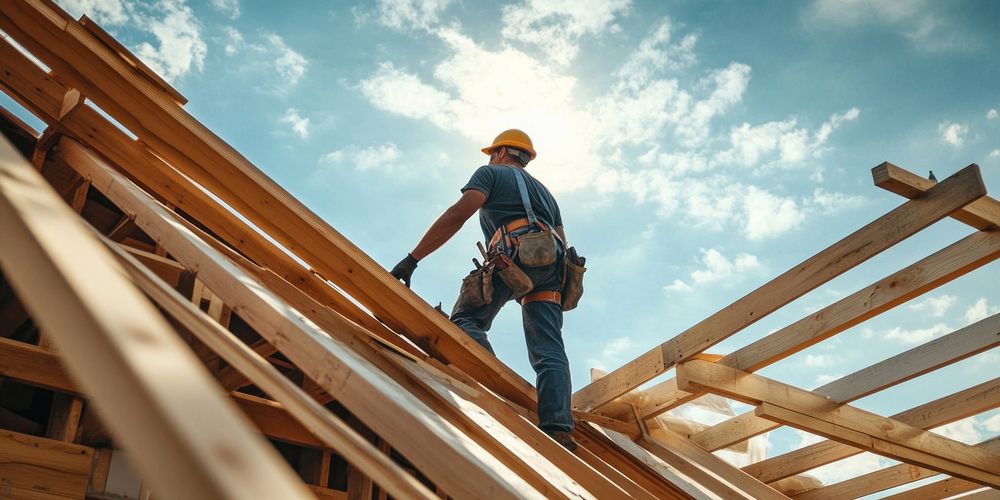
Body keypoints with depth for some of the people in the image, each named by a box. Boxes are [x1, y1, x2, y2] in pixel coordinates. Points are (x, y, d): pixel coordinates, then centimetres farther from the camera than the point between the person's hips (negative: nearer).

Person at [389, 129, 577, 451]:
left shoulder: (492, 173, 19)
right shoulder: (544, 191, 38)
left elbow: (458, 213, 1)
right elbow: (563, 245, 29)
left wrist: (412, 258, -4)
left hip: (515, 249, -6)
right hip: (552, 265, 6)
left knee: (466, 319, -6)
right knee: (548, 351, -4)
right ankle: (558, 429, -22)